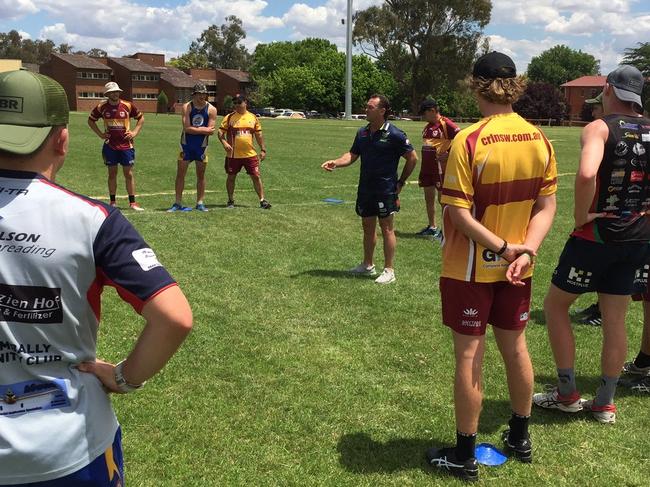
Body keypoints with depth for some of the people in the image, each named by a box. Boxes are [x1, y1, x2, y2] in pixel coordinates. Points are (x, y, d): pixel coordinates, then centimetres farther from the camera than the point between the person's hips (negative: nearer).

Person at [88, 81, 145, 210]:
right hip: (110, 145, 1)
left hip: (126, 145, -1)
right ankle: (112, 202, 15)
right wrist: (100, 134, 5)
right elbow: (91, 120, 15)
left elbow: (141, 117, 11)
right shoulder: (101, 107, 1)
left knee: (129, 174, 0)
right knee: (112, 174, 7)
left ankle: (132, 202, 5)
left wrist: (135, 132, 1)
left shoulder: (128, 106, -2)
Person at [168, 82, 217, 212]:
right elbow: (186, 128, -16)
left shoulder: (211, 109, -3)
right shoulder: (187, 107, -6)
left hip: (202, 146, 1)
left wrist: (194, 129, -14)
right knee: (180, 174, 0)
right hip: (186, 144, -1)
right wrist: (203, 129, -13)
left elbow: (211, 131, -11)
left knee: (201, 175, 7)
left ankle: (200, 203, 16)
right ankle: (178, 203, 7)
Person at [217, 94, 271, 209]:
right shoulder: (229, 117, -1)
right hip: (233, 155, -1)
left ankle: (262, 200, 5)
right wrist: (224, 143, -21)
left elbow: (259, 135, 11)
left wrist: (263, 150, 7)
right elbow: (221, 132, -3)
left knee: (256, 176, -1)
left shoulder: (253, 117, 6)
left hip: (250, 154, 1)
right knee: (231, 177, 8)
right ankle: (231, 201, 22)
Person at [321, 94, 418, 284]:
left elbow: (412, 158, -7)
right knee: (367, 226, 16)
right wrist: (336, 162, -8)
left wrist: (401, 182, -4)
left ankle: (389, 270, 7)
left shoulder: (394, 134, -12)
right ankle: (367, 265, 30)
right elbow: (352, 155, 11)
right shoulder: (362, 133, 7)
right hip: (365, 188, 7)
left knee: (387, 228, 0)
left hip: (386, 190, -6)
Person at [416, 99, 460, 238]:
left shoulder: (446, 124, -12)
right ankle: (432, 227, 23)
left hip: (440, 168, -8)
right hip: (427, 168, 8)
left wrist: (448, 154, -19)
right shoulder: (428, 126, 13)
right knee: (428, 198, 13)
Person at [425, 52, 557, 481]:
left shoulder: (468, 141, -17)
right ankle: (520, 438, 37)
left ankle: (464, 456, 17)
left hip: (470, 268, -5)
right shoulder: (539, 139, 0)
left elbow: (457, 212, -21)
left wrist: (503, 246, -15)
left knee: (470, 357, 4)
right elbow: (547, 207, -1)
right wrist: (526, 250, -10)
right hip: (516, 268, 5)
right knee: (515, 347, 20)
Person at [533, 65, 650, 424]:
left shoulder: (600, 128, -12)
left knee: (555, 304, 11)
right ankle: (605, 403, 24)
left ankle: (567, 394, 16)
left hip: (595, 236, -6)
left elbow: (586, 174, -32)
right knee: (615, 319, 14)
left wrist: (580, 215, -18)